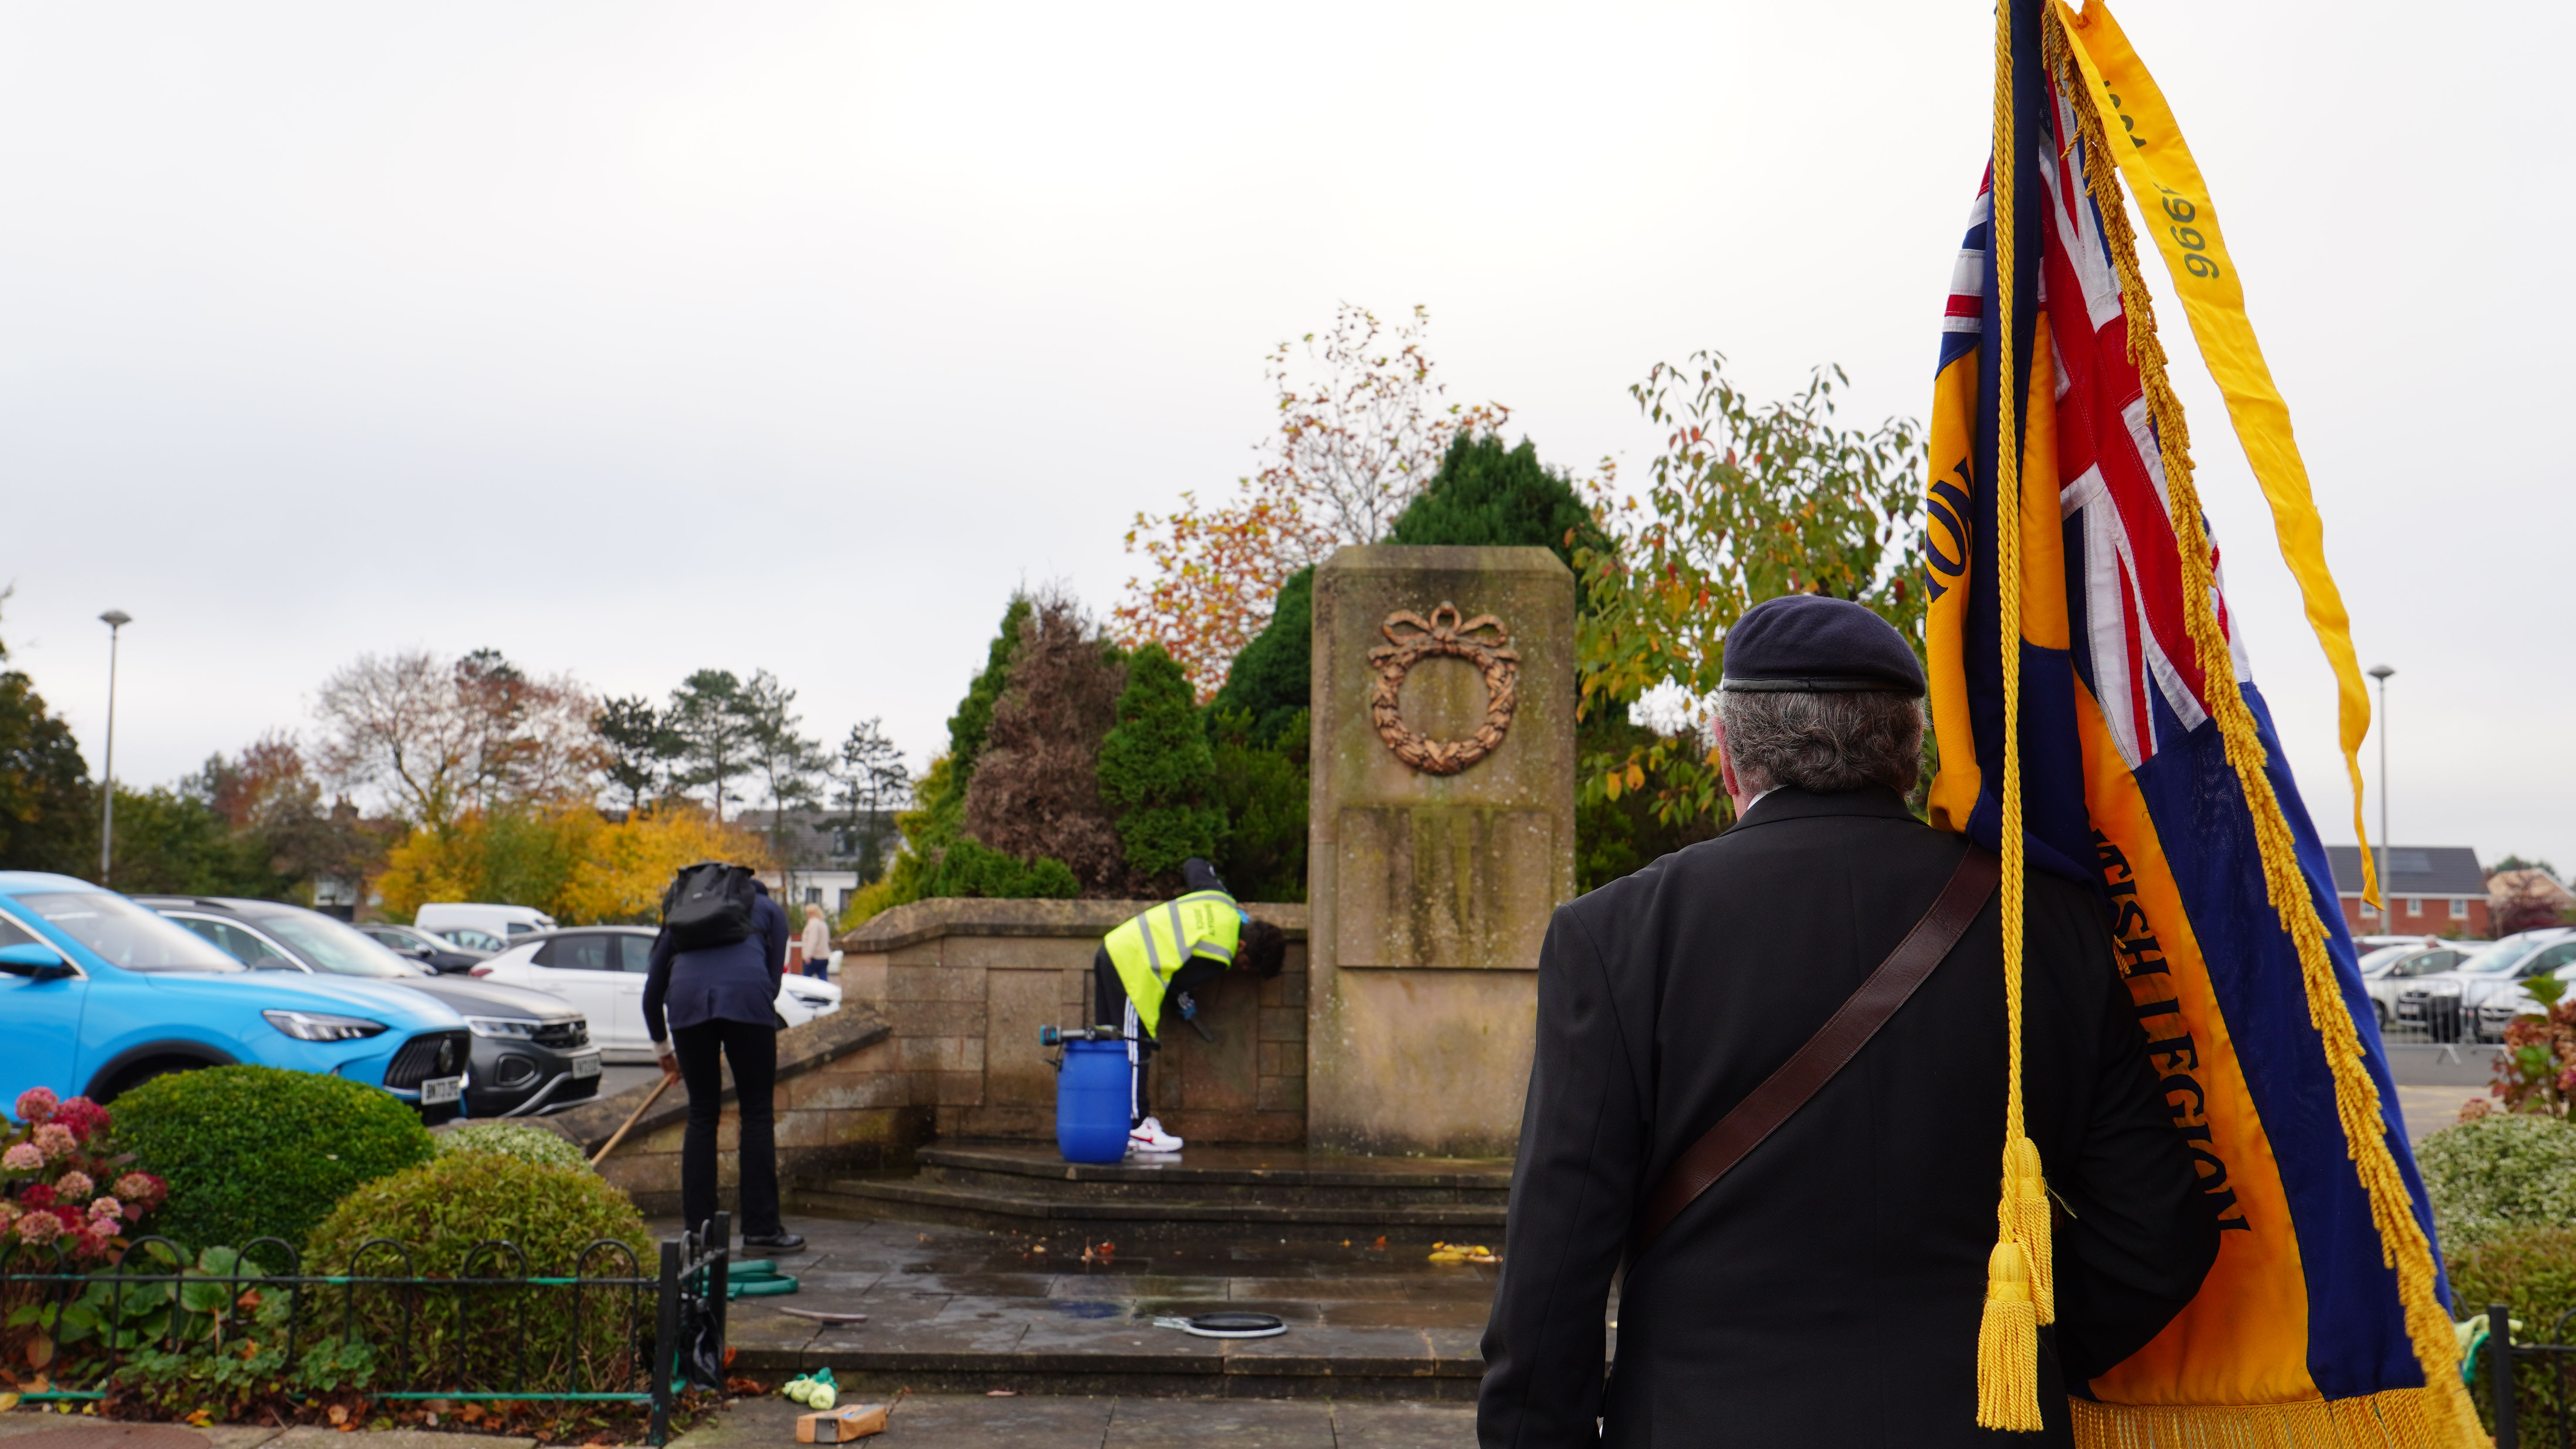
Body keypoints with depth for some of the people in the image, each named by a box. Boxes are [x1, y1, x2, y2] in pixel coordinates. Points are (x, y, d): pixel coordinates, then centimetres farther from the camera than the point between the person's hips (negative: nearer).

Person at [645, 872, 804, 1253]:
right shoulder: (769, 910, 29)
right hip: (746, 996, -2)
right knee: (758, 1114, 6)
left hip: (687, 998, 2)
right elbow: (773, 978, 20)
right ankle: (761, 1228, 4)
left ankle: (697, 1229, 11)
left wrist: (661, 1047, 44)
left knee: (702, 1115, 12)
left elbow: (653, 989, 32)